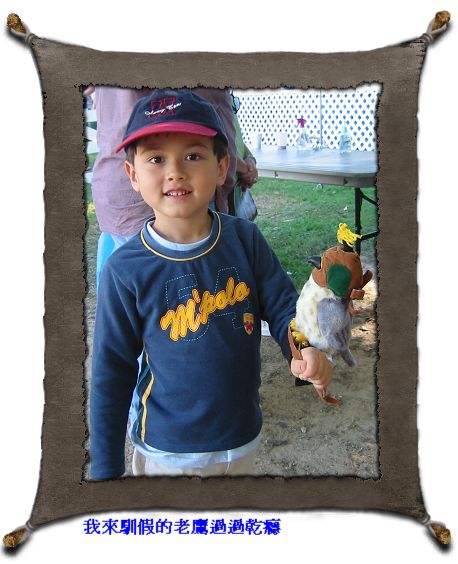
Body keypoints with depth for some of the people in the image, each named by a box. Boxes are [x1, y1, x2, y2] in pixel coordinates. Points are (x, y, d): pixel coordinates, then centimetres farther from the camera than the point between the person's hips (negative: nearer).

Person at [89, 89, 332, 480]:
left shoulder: (245, 239, -10)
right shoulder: (125, 270, -17)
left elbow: (283, 306, -1)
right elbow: (111, 374, -9)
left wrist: (305, 351, -24)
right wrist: (106, 470, -4)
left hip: (243, 439, 3)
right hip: (167, 451, -3)